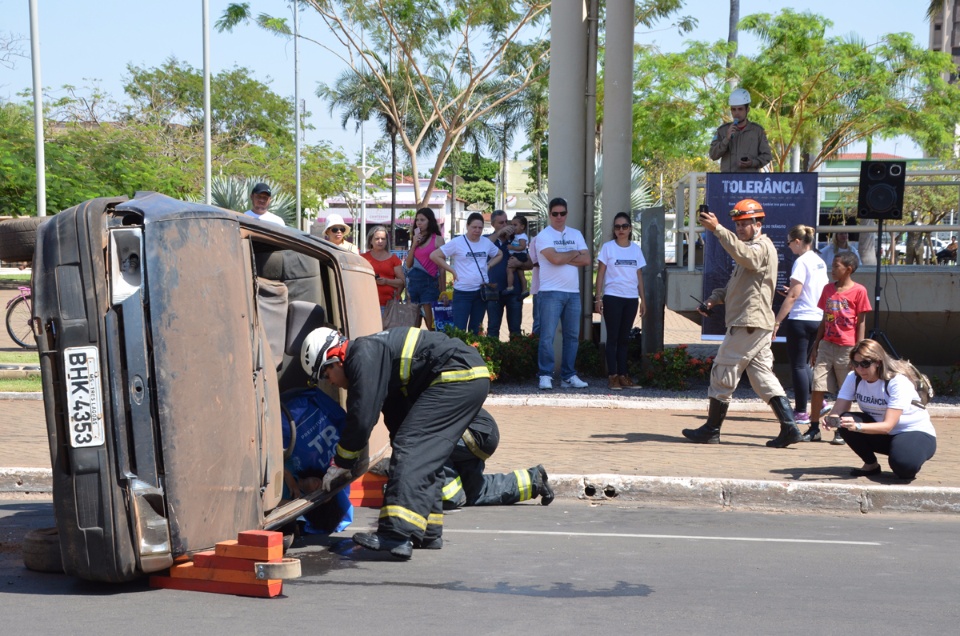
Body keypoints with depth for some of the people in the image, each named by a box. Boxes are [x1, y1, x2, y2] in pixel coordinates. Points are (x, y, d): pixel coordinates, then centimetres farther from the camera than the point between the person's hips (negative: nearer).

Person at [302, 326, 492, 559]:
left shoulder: (364, 357, -10)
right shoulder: (369, 352, 22)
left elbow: (362, 418, -13)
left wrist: (341, 464, 0)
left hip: (459, 376, -11)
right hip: (473, 377, 11)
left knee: (410, 449, -15)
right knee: (425, 455, 16)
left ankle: (398, 535, -25)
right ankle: (428, 532, 21)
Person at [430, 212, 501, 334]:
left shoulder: (486, 242, 5)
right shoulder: (457, 242, -8)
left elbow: (499, 255, 24)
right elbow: (434, 256, -8)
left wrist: (488, 266, 7)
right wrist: (452, 270, -10)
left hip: (482, 291, 5)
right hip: (462, 292, -5)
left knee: (475, 329, 14)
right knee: (459, 329, -9)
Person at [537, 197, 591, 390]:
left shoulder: (576, 234, 15)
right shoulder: (544, 235, -2)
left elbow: (586, 260, 2)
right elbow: (555, 258, -17)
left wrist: (563, 258, -8)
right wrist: (575, 253, -1)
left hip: (573, 292, 5)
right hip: (551, 292, -5)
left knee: (572, 336, 7)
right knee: (548, 336, -8)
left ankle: (568, 376, 13)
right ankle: (545, 376, -4)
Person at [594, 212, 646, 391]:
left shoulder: (636, 249, 9)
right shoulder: (608, 247, -2)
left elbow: (639, 275, 12)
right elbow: (600, 274, -2)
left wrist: (643, 299, 9)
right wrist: (598, 297, -8)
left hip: (631, 299, 4)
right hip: (612, 297, -4)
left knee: (624, 338, 8)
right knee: (613, 337, -3)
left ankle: (622, 375, 10)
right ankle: (612, 376, -2)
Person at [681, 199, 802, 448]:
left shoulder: (762, 247, -10)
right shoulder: (752, 249, 23)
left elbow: (742, 254, -35)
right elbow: (734, 284, 27)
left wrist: (717, 229, -39)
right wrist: (715, 299, 9)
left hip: (749, 323, -11)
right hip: (756, 325, 11)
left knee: (723, 373, -3)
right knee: (762, 376, 7)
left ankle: (712, 430, 4)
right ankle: (789, 428, 3)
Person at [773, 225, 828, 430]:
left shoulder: (801, 262, -13)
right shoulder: (820, 262, 12)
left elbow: (793, 296, -17)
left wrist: (777, 321, -15)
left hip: (800, 319, -8)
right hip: (817, 319, 8)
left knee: (798, 365, 0)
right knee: (804, 364, 19)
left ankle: (801, 412, 3)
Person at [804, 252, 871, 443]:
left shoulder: (858, 291, -5)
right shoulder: (828, 289, 11)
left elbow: (861, 322, -4)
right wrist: (816, 346, 14)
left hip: (847, 348, -5)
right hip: (826, 345, 5)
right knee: (817, 387, -1)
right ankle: (814, 429, 5)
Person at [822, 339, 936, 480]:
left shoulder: (898, 382, -24)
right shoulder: (853, 378, -8)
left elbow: (888, 426, -31)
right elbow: (838, 412, -16)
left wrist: (857, 426, -48)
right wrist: (833, 420, -41)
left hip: (916, 433, -5)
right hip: (882, 435, 5)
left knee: (903, 464, -37)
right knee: (846, 423, -23)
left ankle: (907, 468, 1)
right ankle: (871, 464, -1)